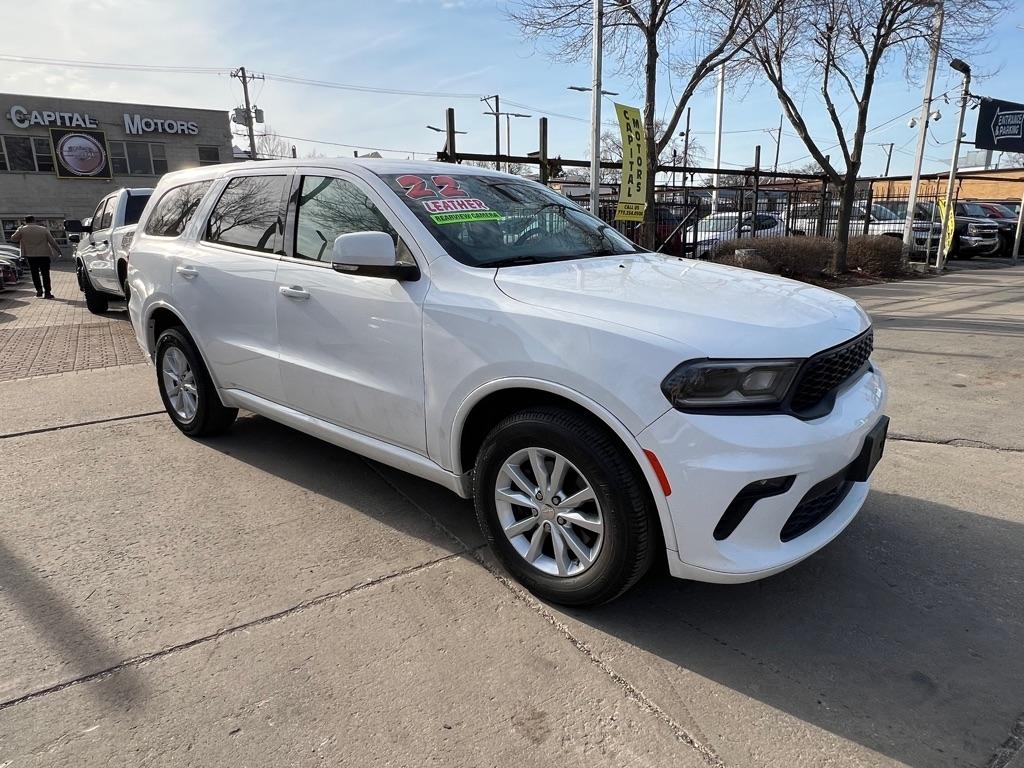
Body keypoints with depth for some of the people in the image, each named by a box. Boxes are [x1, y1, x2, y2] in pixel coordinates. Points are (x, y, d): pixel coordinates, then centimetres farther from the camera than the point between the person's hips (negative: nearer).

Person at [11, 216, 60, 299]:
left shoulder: (22, 230, 1)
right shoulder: (44, 229, 3)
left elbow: (13, 239, 14)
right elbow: (52, 241, 5)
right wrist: (58, 251, 16)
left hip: (30, 255, 0)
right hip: (44, 254, 0)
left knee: (35, 273, 13)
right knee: (45, 274, 4)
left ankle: (39, 289, 2)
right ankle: (47, 292, 1)